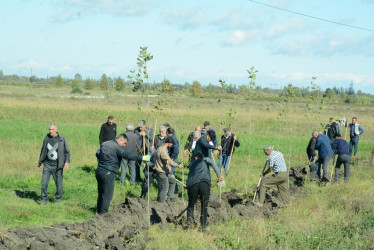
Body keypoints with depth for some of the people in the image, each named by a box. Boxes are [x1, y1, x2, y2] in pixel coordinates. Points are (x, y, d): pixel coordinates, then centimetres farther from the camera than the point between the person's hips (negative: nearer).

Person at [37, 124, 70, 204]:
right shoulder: (47, 138, 4)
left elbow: (67, 151, 0)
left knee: (58, 182, 4)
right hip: (47, 164, 2)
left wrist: (67, 162, -14)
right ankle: (44, 199, 4)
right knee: (44, 182, -4)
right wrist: (40, 162, 20)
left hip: (57, 165, -2)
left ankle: (58, 198, 22)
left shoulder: (62, 139, -4)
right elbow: (43, 151, 15)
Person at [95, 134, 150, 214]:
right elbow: (128, 155, -22)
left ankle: (98, 211, 29)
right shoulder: (118, 148, -14)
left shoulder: (104, 144, 12)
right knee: (107, 195, 1)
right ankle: (103, 213, 6)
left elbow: (97, 154, 21)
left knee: (100, 193, 20)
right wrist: (143, 158, -21)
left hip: (99, 171, 8)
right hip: (108, 173, -8)